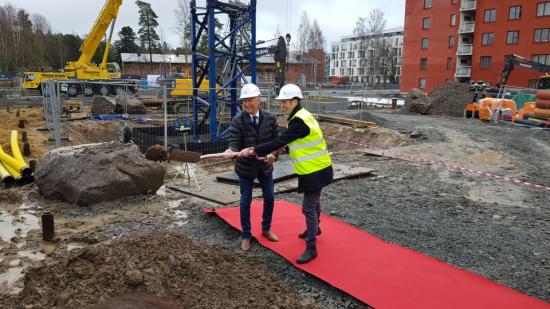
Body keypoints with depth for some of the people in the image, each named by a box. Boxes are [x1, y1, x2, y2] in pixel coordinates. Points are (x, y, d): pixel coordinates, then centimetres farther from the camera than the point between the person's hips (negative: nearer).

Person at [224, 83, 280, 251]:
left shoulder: (270, 118, -7)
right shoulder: (238, 120, -15)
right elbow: (234, 142, -19)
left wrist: (273, 154, -20)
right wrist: (231, 151, -42)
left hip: (265, 165, 3)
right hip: (245, 166, -3)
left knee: (269, 197, 15)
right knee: (245, 201, 7)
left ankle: (266, 229, 38)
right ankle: (246, 236, 24)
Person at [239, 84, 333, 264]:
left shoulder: (299, 121, -25)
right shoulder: (301, 116, 7)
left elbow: (279, 142, -28)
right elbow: (287, 142, 12)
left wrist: (253, 151, -25)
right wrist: (274, 154, 3)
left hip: (315, 171, -10)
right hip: (315, 168, 10)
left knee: (309, 207, -4)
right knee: (313, 201, 27)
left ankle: (311, 249, 5)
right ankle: (315, 229, 50)